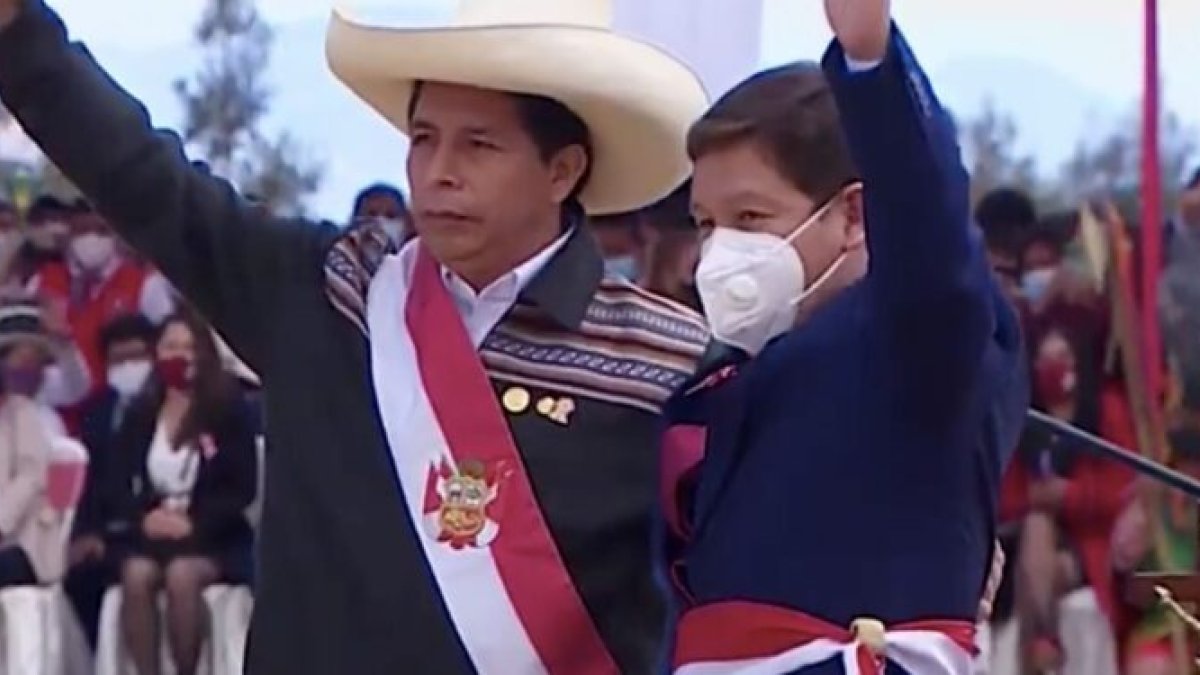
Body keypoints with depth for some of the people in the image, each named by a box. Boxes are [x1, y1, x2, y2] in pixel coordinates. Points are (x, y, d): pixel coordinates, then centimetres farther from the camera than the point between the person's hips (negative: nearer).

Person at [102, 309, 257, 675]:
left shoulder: (230, 413, 1)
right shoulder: (139, 415, 12)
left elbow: (242, 488, -3)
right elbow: (115, 482, 8)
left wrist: (194, 521, -17)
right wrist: (143, 516, -13)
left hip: (212, 537, -2)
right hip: (149, 532, 3)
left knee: (182, 574, -35)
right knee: (136, 573, -31)